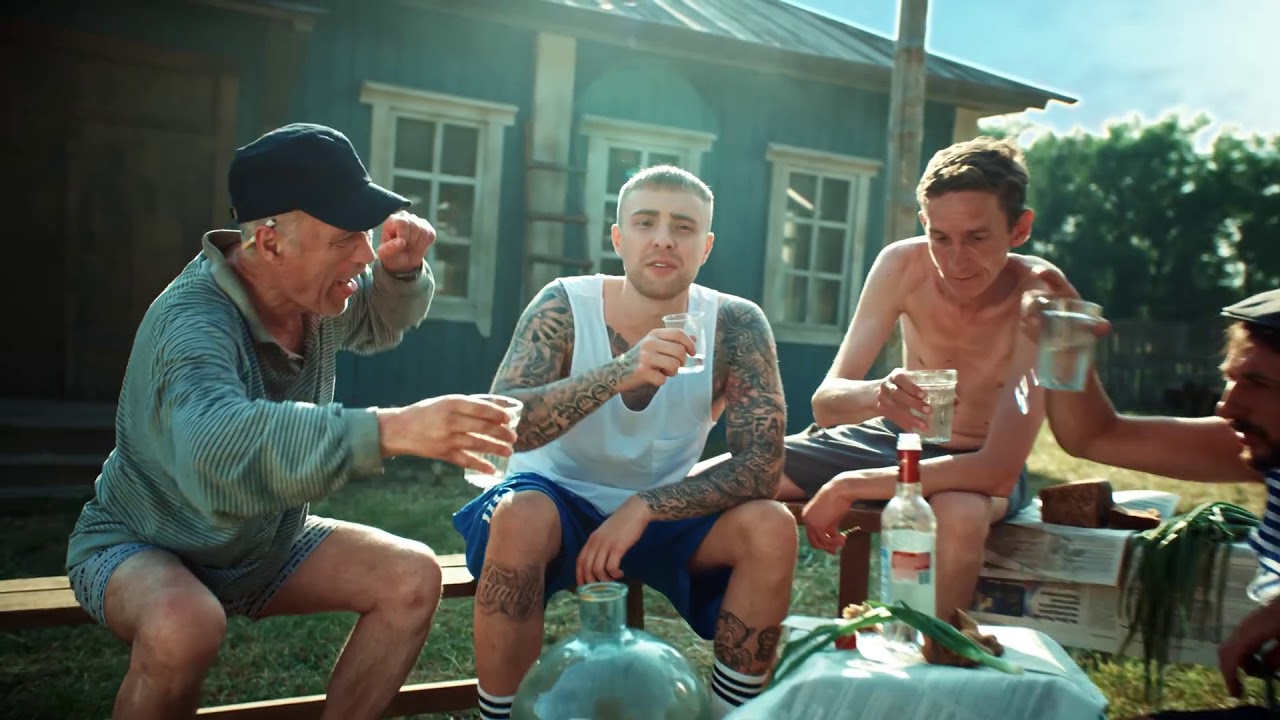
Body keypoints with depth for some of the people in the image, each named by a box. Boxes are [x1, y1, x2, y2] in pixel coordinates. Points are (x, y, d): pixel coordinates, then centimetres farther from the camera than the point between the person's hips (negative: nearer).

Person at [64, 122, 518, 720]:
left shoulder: (316, 290, -10)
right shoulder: (193, 322, -33)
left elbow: (377, 325, 13)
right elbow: (216, 445, -54)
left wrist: (402, 271, -10)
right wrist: (393, 429, -65)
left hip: (267, 542, 7)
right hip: (142, 547, -6)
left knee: (413, 578, -12)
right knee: (186, 625, -38)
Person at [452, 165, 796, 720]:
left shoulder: (736, 326, -13)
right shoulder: (565, 306, -16)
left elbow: (761, 467, -16)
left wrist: (645, 507, -28)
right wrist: (619, 373, -42)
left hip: (660, 512, 2)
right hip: (556, 501, -1)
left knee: (771, 527, -22)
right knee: (520, 518, -34)